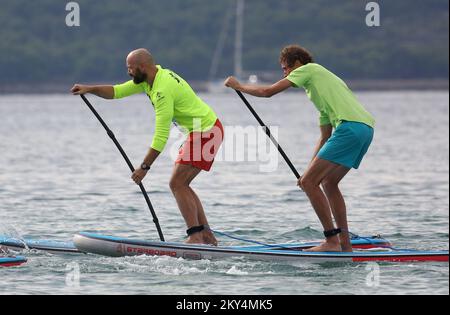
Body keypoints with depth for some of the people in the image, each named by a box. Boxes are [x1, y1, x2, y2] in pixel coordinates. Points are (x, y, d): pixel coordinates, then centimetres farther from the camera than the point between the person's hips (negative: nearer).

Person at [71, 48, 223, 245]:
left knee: (177, 184, -12)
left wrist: (145, 167, -24)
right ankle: (206, 235, 11)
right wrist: (89, 89, -2)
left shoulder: (163, 89, -24)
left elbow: (161, 135, -26)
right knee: (181, 185, 11)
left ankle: (196, 236, -14)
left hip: (206, 132, -10)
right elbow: (116, 92, 13)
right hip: (203, 130, 10)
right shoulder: (149, 79, 7)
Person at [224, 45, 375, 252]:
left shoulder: (309, 69, 10)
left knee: (308, 182, -7)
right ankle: (345, 244, 18)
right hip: (366, 128, 9)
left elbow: (268, 91, 6)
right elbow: (325, 138, 34)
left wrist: (239, 86, 22)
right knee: (328, 182, 21)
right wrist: (311, 170, 31)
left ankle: (332, 241, -9)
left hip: (350, 127, -9)